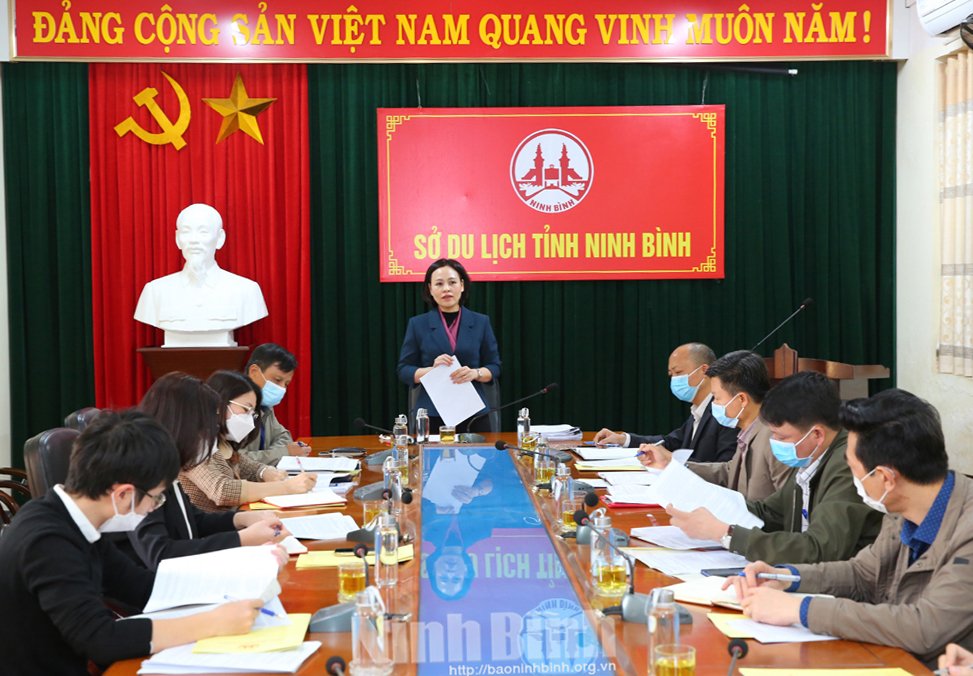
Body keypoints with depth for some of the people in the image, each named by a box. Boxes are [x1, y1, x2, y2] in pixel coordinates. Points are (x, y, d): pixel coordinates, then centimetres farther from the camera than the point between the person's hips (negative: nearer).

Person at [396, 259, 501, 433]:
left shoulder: (481, 322, 6)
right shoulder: (418, 324, 4)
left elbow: (494, 367, 7)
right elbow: (404, 370, 3)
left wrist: (475, 373, -15)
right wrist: (432, 369, -15)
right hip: (431, 415, -1)